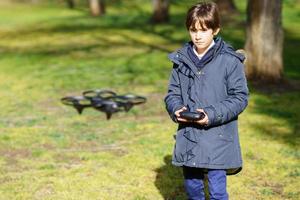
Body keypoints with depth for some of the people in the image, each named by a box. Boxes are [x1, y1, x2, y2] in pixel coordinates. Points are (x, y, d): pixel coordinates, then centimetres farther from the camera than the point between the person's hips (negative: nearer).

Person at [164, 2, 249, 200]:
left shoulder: (230, 61, -9)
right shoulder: (181, 60, 5)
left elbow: (240, 97, -7)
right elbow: (173, 93, 13)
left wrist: (212, 114, -18)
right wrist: (176, 109, -10)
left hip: (218, 139, -4)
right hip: (188, 137, 5)